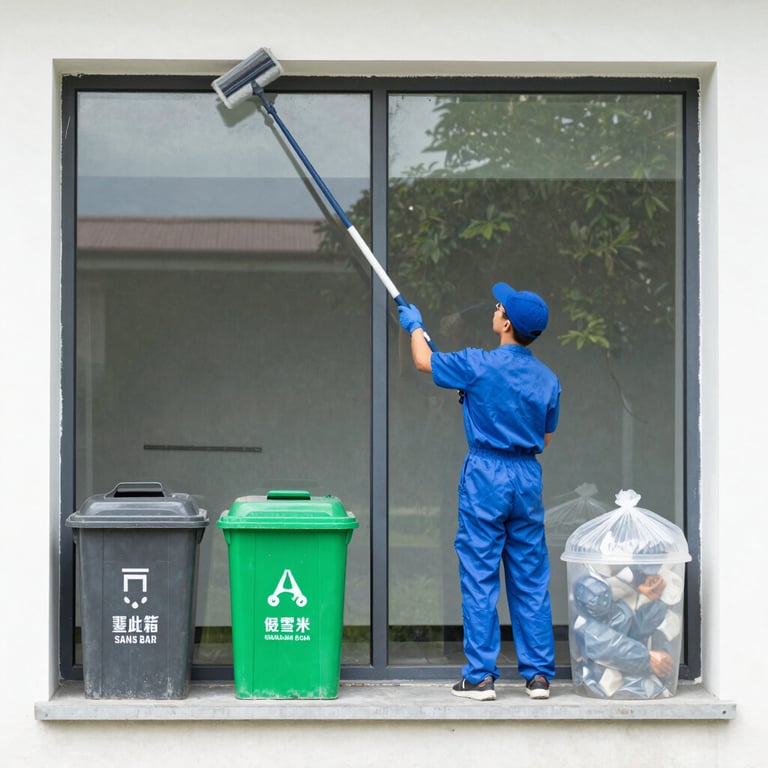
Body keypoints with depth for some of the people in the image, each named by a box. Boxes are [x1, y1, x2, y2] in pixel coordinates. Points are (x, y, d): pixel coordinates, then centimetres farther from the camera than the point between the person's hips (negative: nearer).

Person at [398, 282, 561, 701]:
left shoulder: (479, 366, -11)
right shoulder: (547, 379, 3)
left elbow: (424, 361, 6)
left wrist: (415, 326, 25)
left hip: (486, 476, -4)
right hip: (528, 477, 5)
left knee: (479, 577, 0)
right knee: (531, 579, 9)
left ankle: (480, 676, 0)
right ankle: (539, 674, 11)